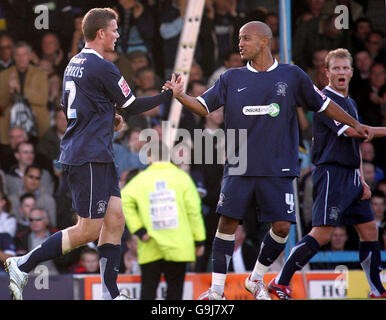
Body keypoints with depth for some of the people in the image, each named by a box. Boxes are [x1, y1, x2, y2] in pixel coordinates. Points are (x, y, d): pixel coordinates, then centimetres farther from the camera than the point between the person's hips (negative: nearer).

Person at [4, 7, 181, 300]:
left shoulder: (74, 64, 14)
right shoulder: (102, 68, -14)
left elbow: (68, 107, 25)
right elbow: (132, 106, -7)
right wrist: (169, 94, 4)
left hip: (99, 157, 10)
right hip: (89, 158, -10)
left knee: (115, 220, 6)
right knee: (89, 230, -6)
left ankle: (111, 294, 5)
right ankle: (23, 265, -3)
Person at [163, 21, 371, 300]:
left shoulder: (292, 76, 4)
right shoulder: (232, 78, 8)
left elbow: (323, 104, 14)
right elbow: (204, 107, 7)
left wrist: (354, 124, 15)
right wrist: (180, 95, -9)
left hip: (278, 170, -1)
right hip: (239, 168, 1)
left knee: (282, 226, -7)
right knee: (228, 222, -5)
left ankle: (256, 279, 15)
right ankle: (217, 288, 4)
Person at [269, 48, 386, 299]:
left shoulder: (351, 103, 19)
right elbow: (349, 130, -20)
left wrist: (362, 180, 15)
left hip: (350, 175, 9)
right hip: (331, 173, -9)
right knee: (322, 234, -16)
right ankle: (280, 283, -12)